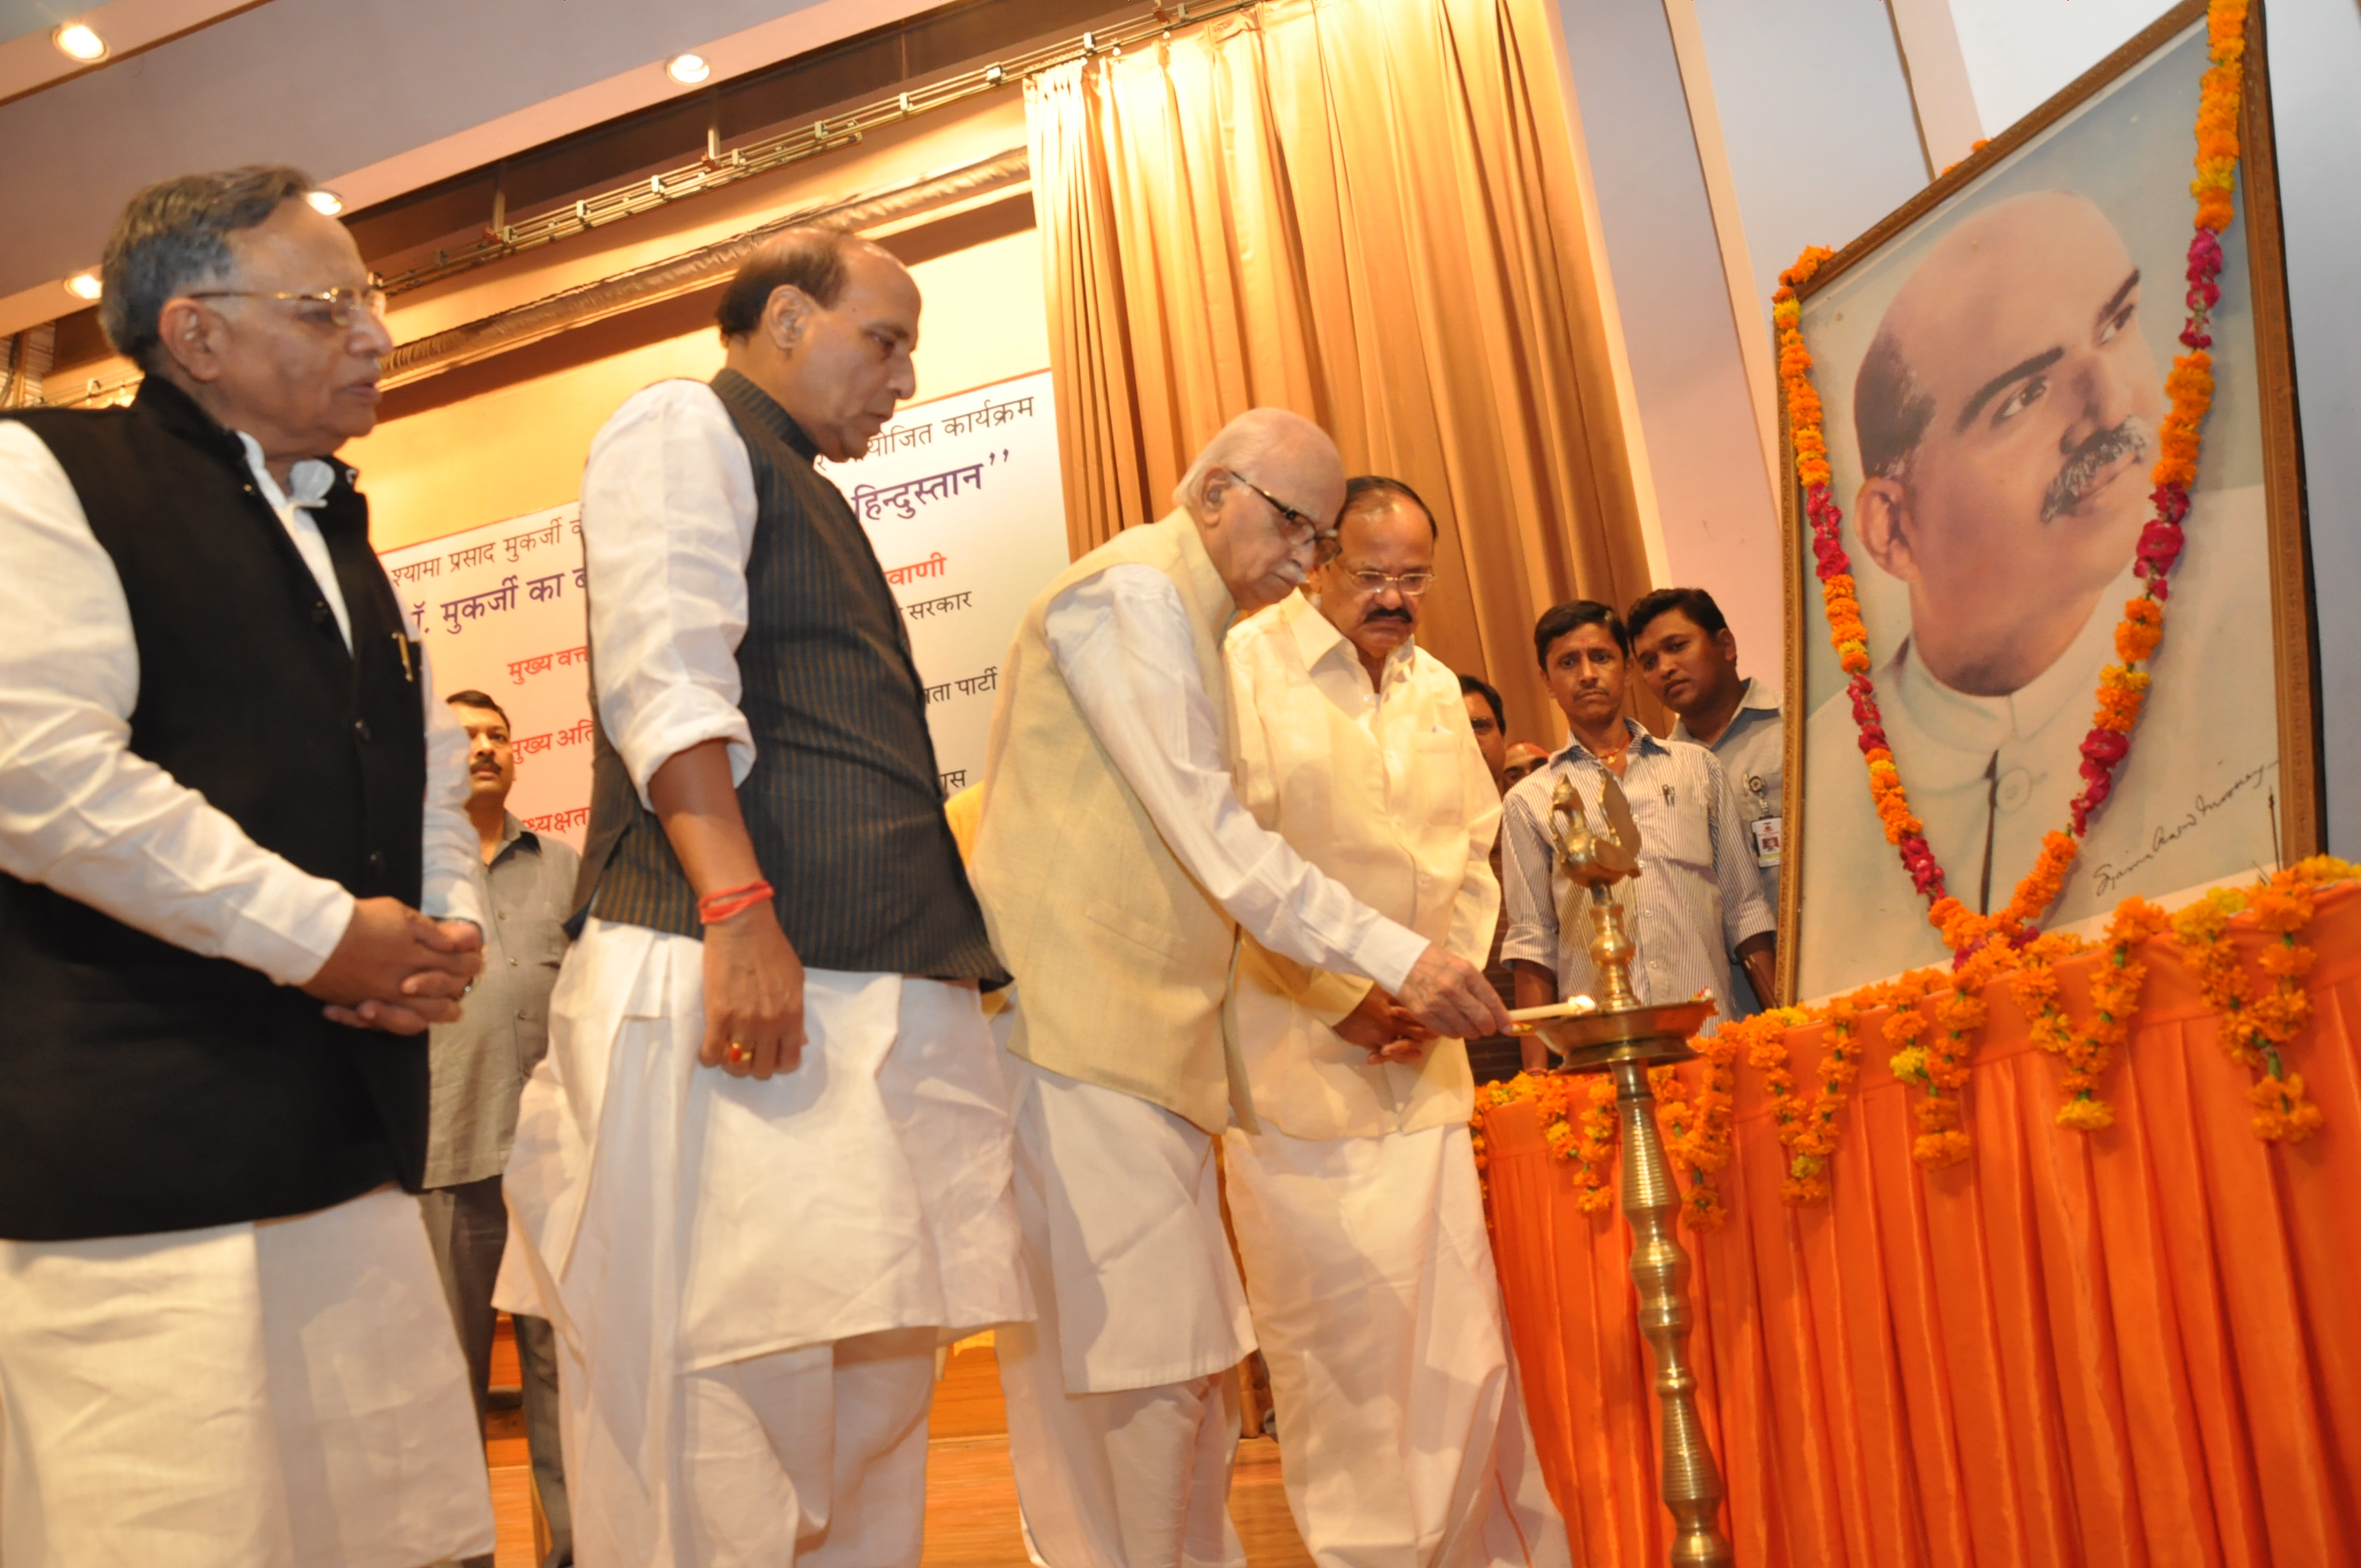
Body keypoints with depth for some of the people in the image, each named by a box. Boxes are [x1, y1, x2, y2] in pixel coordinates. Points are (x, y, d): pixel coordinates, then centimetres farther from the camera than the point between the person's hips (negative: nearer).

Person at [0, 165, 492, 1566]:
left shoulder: (346, 537, 23)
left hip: (350, 1139, 7)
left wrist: (448, 933, 5)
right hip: (134, 1150, -7)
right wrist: (318, 934, -13)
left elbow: (433, 781, 25)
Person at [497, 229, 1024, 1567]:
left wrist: (958, 938, 26)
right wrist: (740, 911, -24)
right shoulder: (686, 427, 3)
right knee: (720, 1418, -5)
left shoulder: (811, 501, 29)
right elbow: (666, 676, -13)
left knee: (873, 1385, 12)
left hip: (881, 997, 9)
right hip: (746, 976, -9)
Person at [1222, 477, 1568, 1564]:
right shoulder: (1245, 669, -5)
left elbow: (1472, 855, 18)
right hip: (1294, 1060, -5)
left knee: (1457, 1329, 6)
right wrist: (1345, 999, -9)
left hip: (1421, 1065, 5)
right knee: (1333, 1334, -1)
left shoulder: (1438, 688, 15)